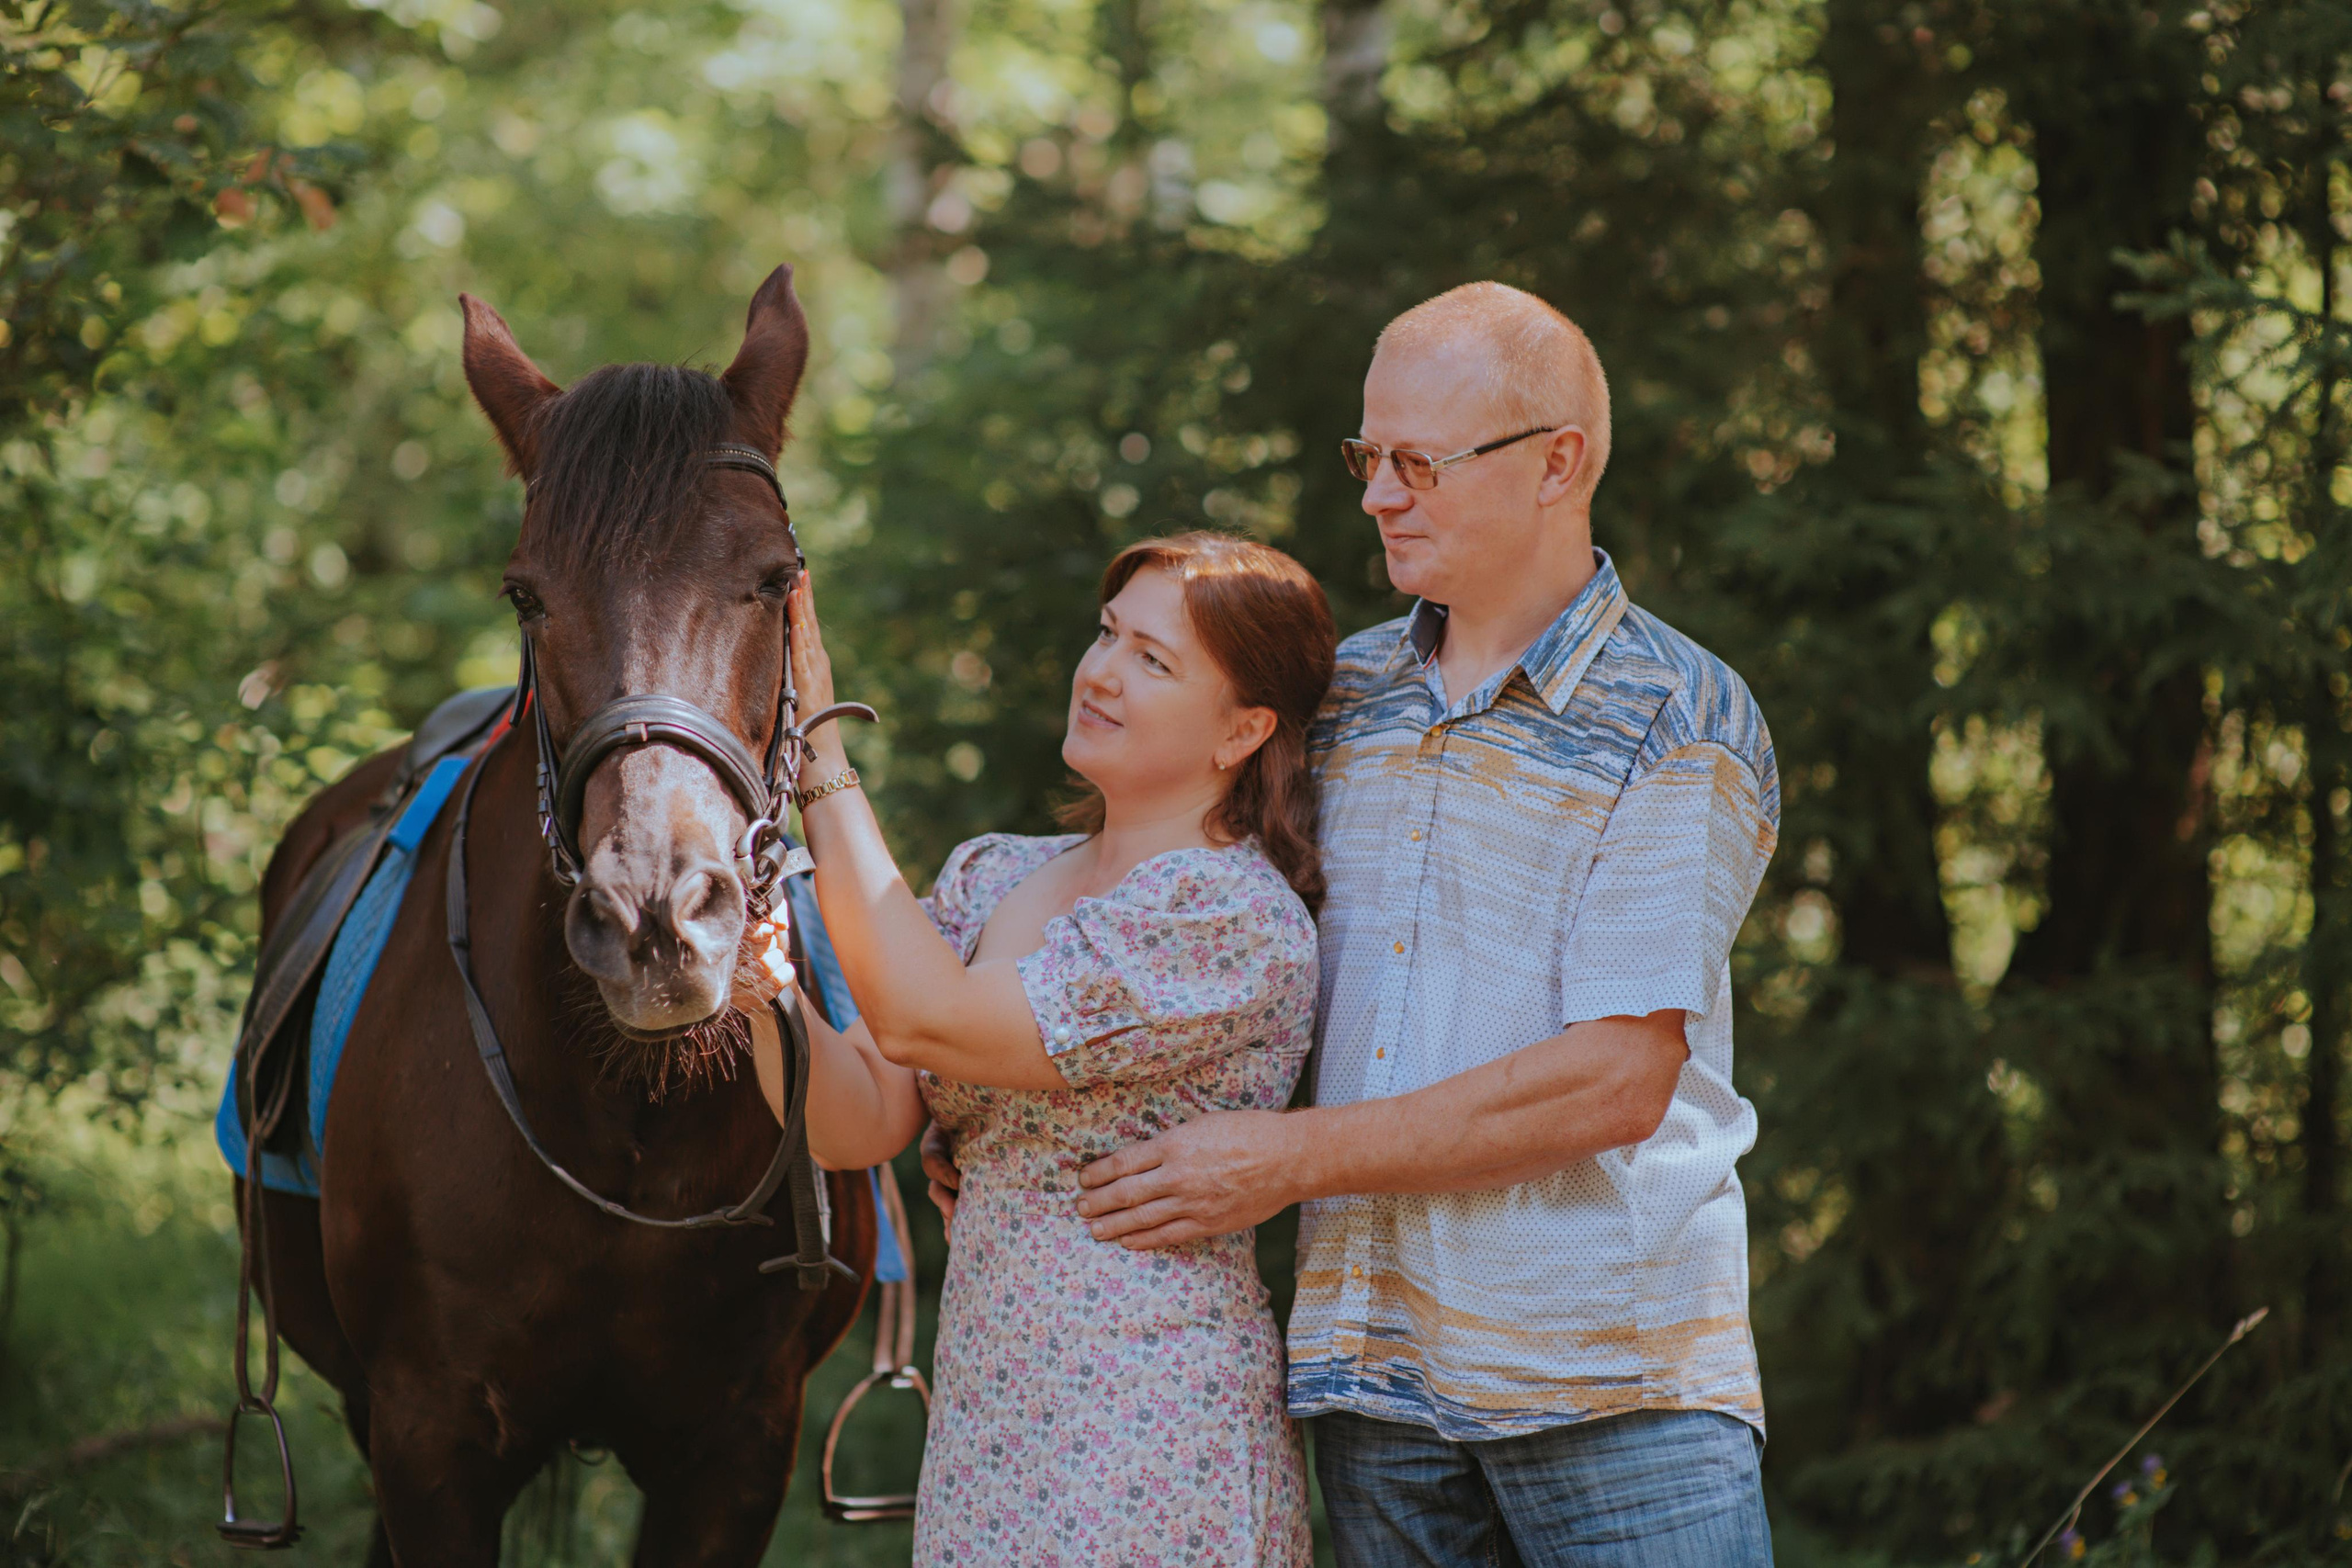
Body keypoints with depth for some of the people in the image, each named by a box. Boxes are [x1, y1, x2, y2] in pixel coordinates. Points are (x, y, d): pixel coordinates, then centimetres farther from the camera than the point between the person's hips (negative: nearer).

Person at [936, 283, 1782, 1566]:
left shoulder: (1680, 725, -5)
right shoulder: (1342, 694, 13)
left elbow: (1618, 1079, -14)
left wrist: (1292, 1157, -15)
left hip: (1613, 1373, -5)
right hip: (1369, 1369, 5)